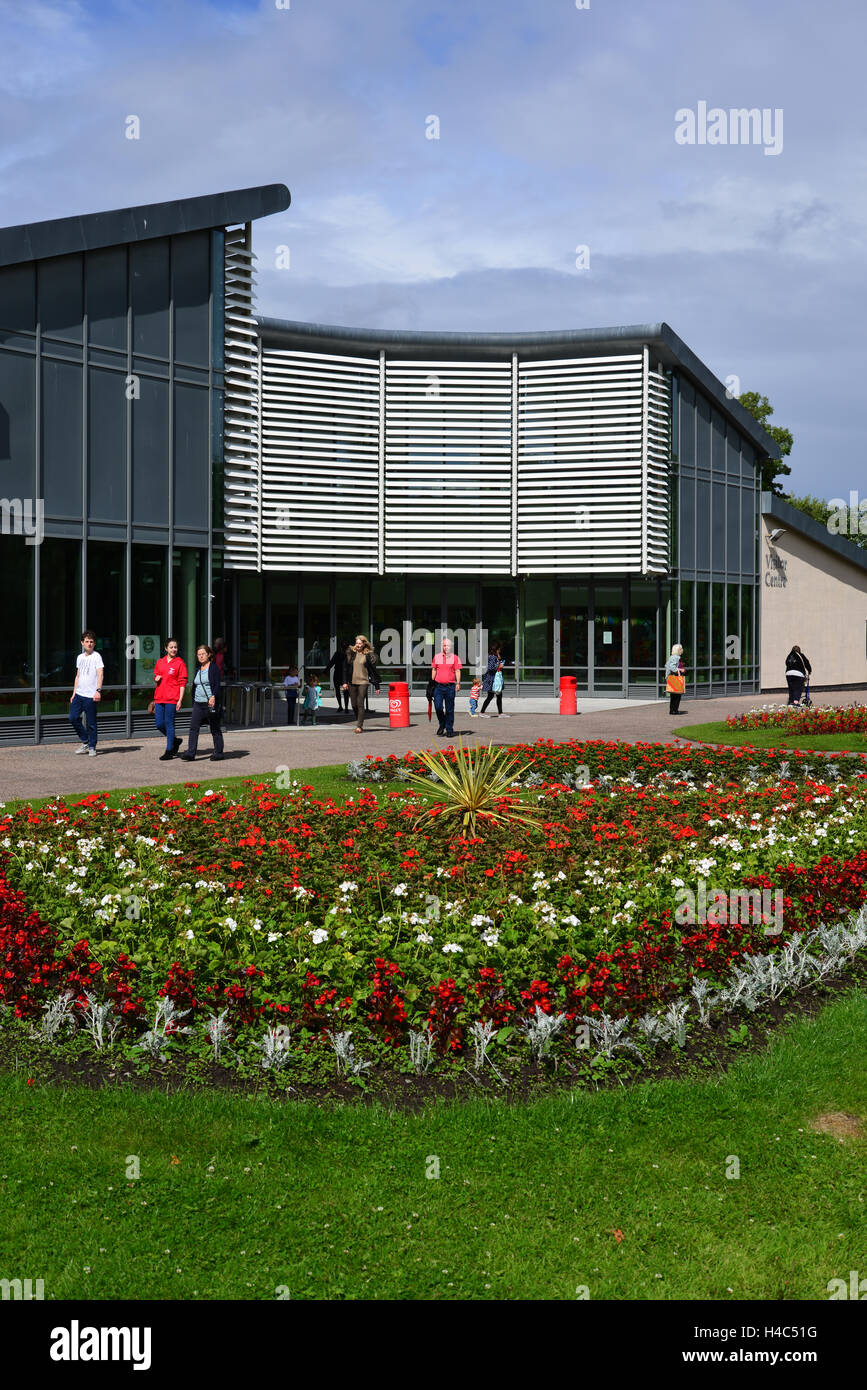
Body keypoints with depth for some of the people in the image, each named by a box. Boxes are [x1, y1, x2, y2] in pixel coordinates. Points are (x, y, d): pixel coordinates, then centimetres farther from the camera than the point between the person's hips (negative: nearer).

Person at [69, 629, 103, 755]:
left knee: (91, 723, -2)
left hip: (90, 696, -6)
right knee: (73, 718, 2)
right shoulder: (80, 657, 15)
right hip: (79, 694, 6)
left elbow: (100, 674, -14)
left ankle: (92, 747, 9)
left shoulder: (96, 656, -5)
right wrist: (74, 693, 18)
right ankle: (85, 741, 18)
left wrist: (98, 691, -26)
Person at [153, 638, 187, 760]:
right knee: (159, 724, 5)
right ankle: (175, 741, 29)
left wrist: (180, 700, -11)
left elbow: (182, 683, -5)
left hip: (172, 698, -5)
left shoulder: (179, 663, -2)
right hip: (159, 698, 6)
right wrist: (156, 679, 1)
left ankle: (169, 752, 3)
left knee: (169, 723, -4)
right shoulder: (160, 662, 13)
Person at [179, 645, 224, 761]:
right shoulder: (198, 670, 16)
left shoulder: (214, 668, -4)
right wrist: (193, 702, 20)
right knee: (193, 728, -4)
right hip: (198, 704, 6)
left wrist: (213, 696, -28)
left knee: (215, 729, 2)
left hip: (210, 703, -6)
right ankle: (190, 753, -7)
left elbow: (217, 685, -13)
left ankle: (218, 753, 10)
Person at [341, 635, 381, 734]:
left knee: (360, 704, -10)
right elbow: (345, 668, 9)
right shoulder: (350, 653, 6)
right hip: (352, 682, 3)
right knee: (354, 704, 7)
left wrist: (377, 686, 2)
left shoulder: (369, 655, -1)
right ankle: (359, 722, 25)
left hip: (363, 682, -3)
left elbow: (373, 671, 2)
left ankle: (359, 726, -7)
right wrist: (345, 682, 1)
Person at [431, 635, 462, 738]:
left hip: (450, 686, -1)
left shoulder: (455, 658, 6)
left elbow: (457, 671, 2)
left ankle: (449, 729, 8)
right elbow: (433, 670, 15)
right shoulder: (437, 657, 11)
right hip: (438, 686, 1)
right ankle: (442, 724, 17)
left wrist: (458, 683, -10)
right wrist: (432, 683, 9)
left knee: (449, 709, 1)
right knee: (438, 707, -6)